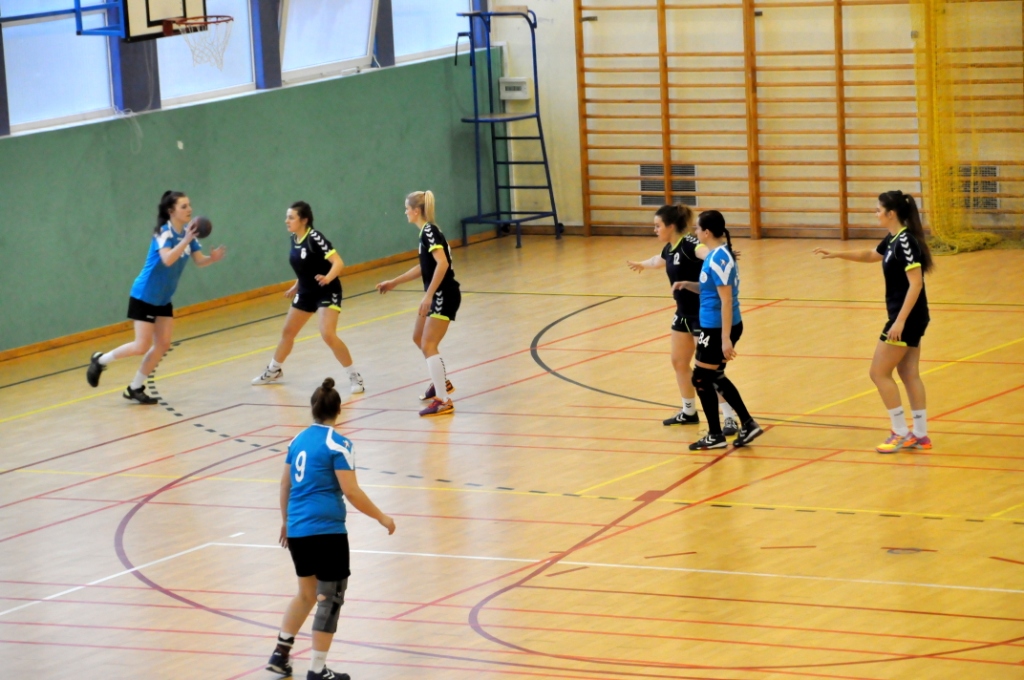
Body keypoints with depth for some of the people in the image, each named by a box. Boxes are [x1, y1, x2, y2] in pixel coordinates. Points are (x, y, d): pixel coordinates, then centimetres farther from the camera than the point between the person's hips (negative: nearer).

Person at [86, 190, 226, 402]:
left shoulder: (187, 232, 1)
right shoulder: (164, 232, -22)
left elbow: (199, 260, 0)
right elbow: (167, 259, -39)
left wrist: (212, 258, -21)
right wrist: (186, 241, -49)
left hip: (163, 299, 8)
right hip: (144, 296, -8)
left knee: (163, 344, 3)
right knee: (142, 346, -9)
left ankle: (135, 388, 13)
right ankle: (101, 360, 13)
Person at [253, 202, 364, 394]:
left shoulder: (315, 238, -23)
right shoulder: (294, 238, 1)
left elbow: (338, 262, -28)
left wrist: (328, 278, -45)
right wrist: (296, 286, 24)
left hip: (327, 292, -8)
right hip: (306, 292, 8)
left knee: (328, 335, -23)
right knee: (287, 332, 19)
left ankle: (355, 376, -10)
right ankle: (273, 370, 42)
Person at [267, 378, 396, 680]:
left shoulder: (298, 440, 9)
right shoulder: (338, 445, -11)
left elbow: (285, 485, 17)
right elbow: (351, 491, -14)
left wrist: (286, 520, 31)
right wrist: (382, 518, -3)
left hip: (297, 530, 7)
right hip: (326, 531, -7)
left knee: (306, 593, 22)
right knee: (329, 598, 1)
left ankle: (281, 653, 22)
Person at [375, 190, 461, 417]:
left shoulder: (429, 231, -17)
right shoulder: (425, 231, 12)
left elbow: (443, 263, -28)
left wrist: (428, 295, -30)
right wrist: (394, 282, 28)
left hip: (444, 295, -10)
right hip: (436, 294, 10)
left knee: (428, 346, -11)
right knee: (418, 337, 24)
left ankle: (443, 401, -11)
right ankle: (441, 383, 40)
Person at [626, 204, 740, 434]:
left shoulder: (688, 243, -21)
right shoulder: (670, 248, 6)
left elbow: (704, 252, -46)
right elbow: (658, 261, 31)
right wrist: (641, 265, 52)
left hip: (703, 314, -9)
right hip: (684, 313, 9)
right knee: (679, 362, 16)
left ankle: (730, 419, 0)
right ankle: (689, 411, 32)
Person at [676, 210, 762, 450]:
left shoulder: (718, 259, -21)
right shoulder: (718, 255, 8)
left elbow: (726, 300, -23)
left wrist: (725, 339, -23)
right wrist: (687, 285, 8)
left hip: (718, 329, -10)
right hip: (715, 326, 10)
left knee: (702, 379, 3)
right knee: (715, 377, 19)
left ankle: (715, 436, 13)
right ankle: (748, 424, 21)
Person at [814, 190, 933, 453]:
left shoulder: (906, 241, -20)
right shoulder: (892, 239, 9)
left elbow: (915, 283, -25)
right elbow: (870, 255, 31)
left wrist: (900, 321, -27)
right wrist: (836, 254, 27)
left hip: (907, 318, -9)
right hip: (908, 318, 9)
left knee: (879, 373, -2)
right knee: (909, 374, 12)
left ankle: (901, 433, 3)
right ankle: (920, 435, 15)